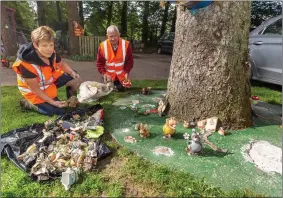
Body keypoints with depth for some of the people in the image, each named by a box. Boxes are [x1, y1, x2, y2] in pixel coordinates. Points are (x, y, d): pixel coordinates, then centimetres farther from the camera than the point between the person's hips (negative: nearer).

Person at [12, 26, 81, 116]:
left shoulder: (50, 53, -18)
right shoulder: (26, 64, -35)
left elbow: (62, 64, 1)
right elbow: (35, 89, -26)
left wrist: (72, 73, -20)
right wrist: (53, 102, -26)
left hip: (50, 81, 6)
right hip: (35, 92, -6)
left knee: (74, 78, -9)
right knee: (60, 111, -5)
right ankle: (27, 103, 9)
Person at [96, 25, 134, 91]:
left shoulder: (126, 44, -14)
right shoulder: (102, 46, -15)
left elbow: (130, 60, -5)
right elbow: (100, 62, -6)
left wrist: (127, 72, -15)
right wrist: (103, 73, -18)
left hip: (121, 76, 0)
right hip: (108, 76, 0)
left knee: (121, 91, 11)